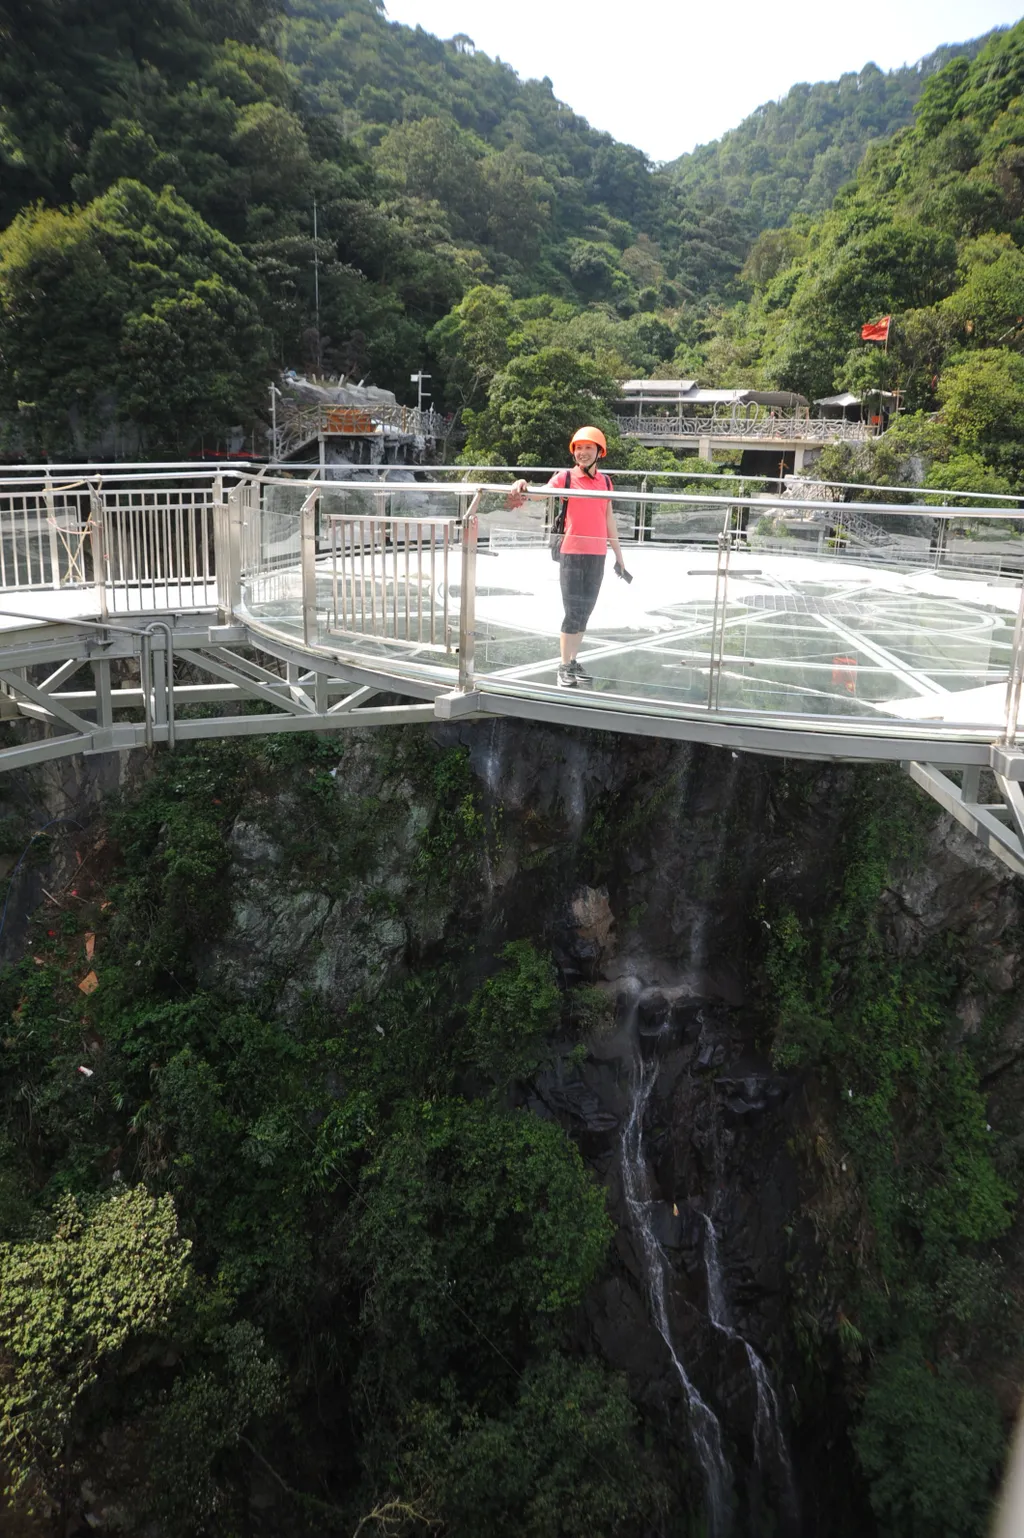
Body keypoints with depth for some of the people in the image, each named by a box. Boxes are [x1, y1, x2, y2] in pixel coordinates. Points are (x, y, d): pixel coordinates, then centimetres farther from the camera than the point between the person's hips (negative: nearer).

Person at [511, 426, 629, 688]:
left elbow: (608, 519, 16)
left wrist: (618, 554, 18)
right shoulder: (565, 477, -3)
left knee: (586, 611, 10)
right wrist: (523, 487, -42)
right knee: (573, 612, -5)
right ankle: (564, 667, 3)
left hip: (597, 555, 5)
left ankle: (573, 661, 21)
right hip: (572, 553, -5)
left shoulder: (605, 481, 11)